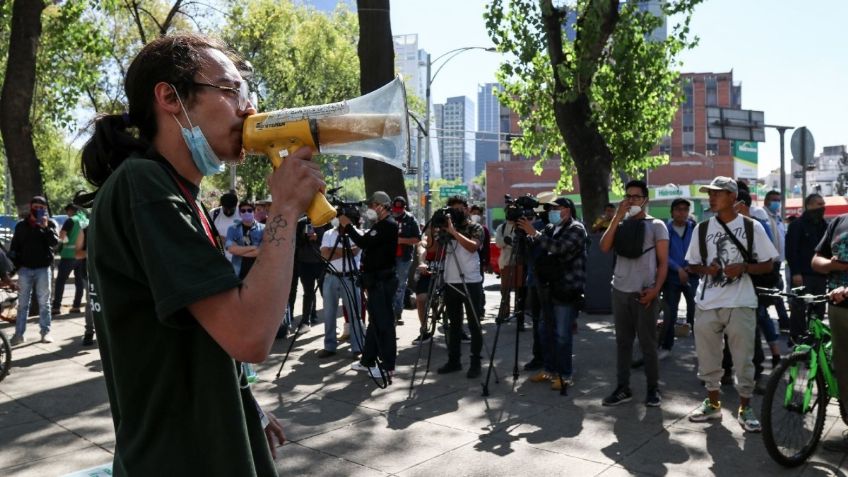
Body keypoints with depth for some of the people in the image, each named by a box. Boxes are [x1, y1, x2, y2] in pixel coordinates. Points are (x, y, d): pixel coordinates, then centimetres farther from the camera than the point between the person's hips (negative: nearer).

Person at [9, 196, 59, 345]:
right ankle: (19, 333, 6)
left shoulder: (49, 224, 4)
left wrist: (46, 227, -19)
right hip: (25, 269, 1)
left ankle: (45, 332, 8)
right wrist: (15, 264, -1)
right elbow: (14, 247, 10)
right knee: (22, 303, 4)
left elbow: (54, 242, -9)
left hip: (43, 268, -1)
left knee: (44, 302, 4)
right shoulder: (21, 225, 8)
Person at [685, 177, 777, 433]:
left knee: (744, 358, 4)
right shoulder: (702, 228, 6)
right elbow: (692, 264, 12)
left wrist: (743, 268, -16)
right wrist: (706, 269, -10)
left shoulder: (752, 227, -1)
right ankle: (712, 403, 27)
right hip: (707, 304, 3)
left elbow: (767, 265, 2)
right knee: (707, 357, 11)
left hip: (740, 304, -3)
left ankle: (745, 407, 19)